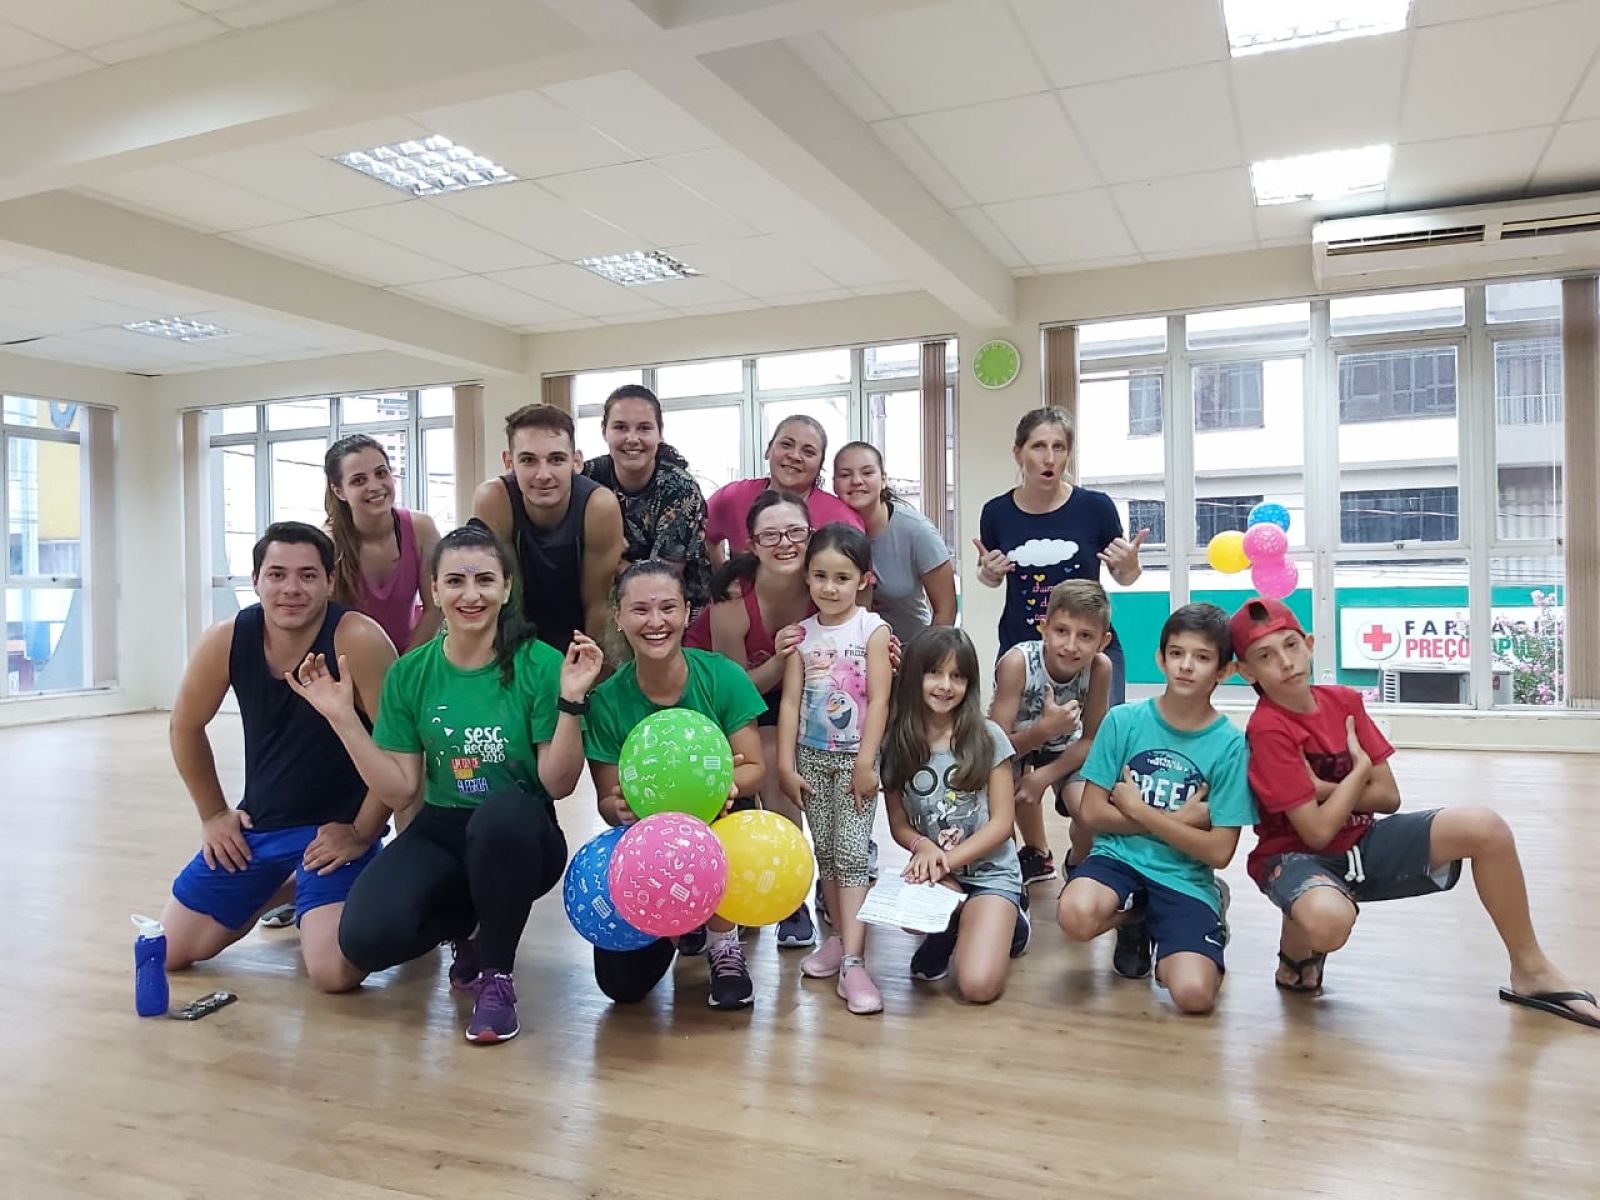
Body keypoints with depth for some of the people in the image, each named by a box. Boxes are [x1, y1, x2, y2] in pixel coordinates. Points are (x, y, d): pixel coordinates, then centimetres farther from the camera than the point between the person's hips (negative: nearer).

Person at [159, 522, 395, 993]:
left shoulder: (358, 640, -23)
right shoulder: (225, 641, -9)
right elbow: (186, 726, 9)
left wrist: (361, 834, -15)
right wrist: (213, 814, 9)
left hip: (337, 827, -5)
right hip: (255, 825, 5)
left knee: (334, 972, -21)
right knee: (164, 953, 9)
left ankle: (310, 898, 13)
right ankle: (277, 892, 32)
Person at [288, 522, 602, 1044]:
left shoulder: (541, 665, -11)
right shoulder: (410, 673, 0)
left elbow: (558, 784, -11)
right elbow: (399, 790, -2)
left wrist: (570, 700, -25)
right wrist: (342, 717, -10)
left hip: (519, 840, -3)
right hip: (440, 833, 3)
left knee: (501, 812, -39)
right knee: (366, 939, -24)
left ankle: (497, 977, -12)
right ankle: (463, 928, 14)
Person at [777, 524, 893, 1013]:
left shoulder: (873, 629, -7)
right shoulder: (802, 634, 4)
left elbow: (878, 700, -10)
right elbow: (791, 701, 2)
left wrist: (865, 762, -15)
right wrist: (786, 764, -2)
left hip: (855, 756, -4)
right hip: (812, 755, 4)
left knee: (851, 850, -8)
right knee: (824, 849, 10)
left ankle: (852, 961, -8)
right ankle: (841, 936, 25)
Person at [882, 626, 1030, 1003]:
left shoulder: (987, 737, -7)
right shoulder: (897, 744, -2)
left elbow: (1002, 823, -7)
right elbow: (899, 824, 3)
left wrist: (948, 858, -18)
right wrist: (924, 847, -19)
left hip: (989, 873, -2)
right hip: (934, 872, 2)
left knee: (978, 986, -21)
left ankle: (1006, 922, 12)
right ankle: (952, 931, 1)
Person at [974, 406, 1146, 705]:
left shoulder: (1095, 506, -6)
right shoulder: (997, 512, -2)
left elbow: (1123, 577, 8)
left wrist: (1129, 565, -13)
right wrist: (988, 572, -5)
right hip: (1020, 652, 1)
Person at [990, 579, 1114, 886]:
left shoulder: (1100, 667, -27)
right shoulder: (1017, 662, -35)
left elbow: (1091, 739, -12)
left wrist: (1045, 776, -22)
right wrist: (1045, 729, -47)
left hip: (1065, 747, 1)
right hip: (1015, 744, -1)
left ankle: (1077, 865, 14)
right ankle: (1038, 853, 2)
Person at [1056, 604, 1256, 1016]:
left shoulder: (1230, 743, -7)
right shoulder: (1123, 720, -4)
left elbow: (1219, 851, -8)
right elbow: (1093, 813, -3)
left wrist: (1139, 809, -10)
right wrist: (1175, 819, -11)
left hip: (1186, 879, -1)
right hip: (1119, 857, 1)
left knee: (1194, 995, -24)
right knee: (1077, 914, -33)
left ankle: (1160, 933, 12)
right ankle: (1134, 921, 5)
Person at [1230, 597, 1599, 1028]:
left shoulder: (1343, 701, -1)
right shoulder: (1267, 730, -22)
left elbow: (1388, 797, 0)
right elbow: (1317, 832, -23)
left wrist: (1323, 789, -17)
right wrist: (1360, 767, -12)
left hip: (1362, 842, 7)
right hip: (1298, 856, -6)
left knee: (1484, 826, -11)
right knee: (1328, 919, -42)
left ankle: (1530, 970, 7)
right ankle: (1296, 956, -2)